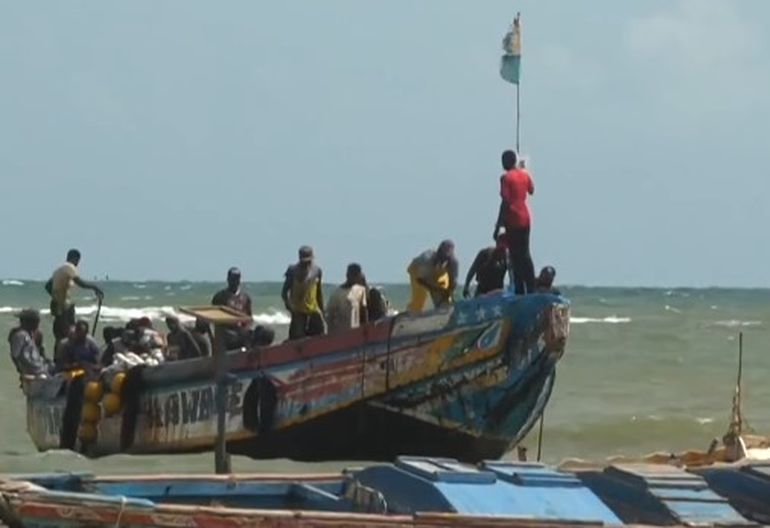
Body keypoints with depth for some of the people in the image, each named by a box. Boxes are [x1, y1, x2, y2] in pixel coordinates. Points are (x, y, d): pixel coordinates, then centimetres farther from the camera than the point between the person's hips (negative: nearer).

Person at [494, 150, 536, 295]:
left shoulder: (506, 178, -12)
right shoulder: (525, 175, 8)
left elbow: (505, 202, -17)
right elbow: (531, 190, 28)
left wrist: (498, 226, -15)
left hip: (513, 221, -6)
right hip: (525, 219, 6)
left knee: (516, 257, -4)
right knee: (525, 255, 11)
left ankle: (520, 291, -7)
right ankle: (531, 290, 8)